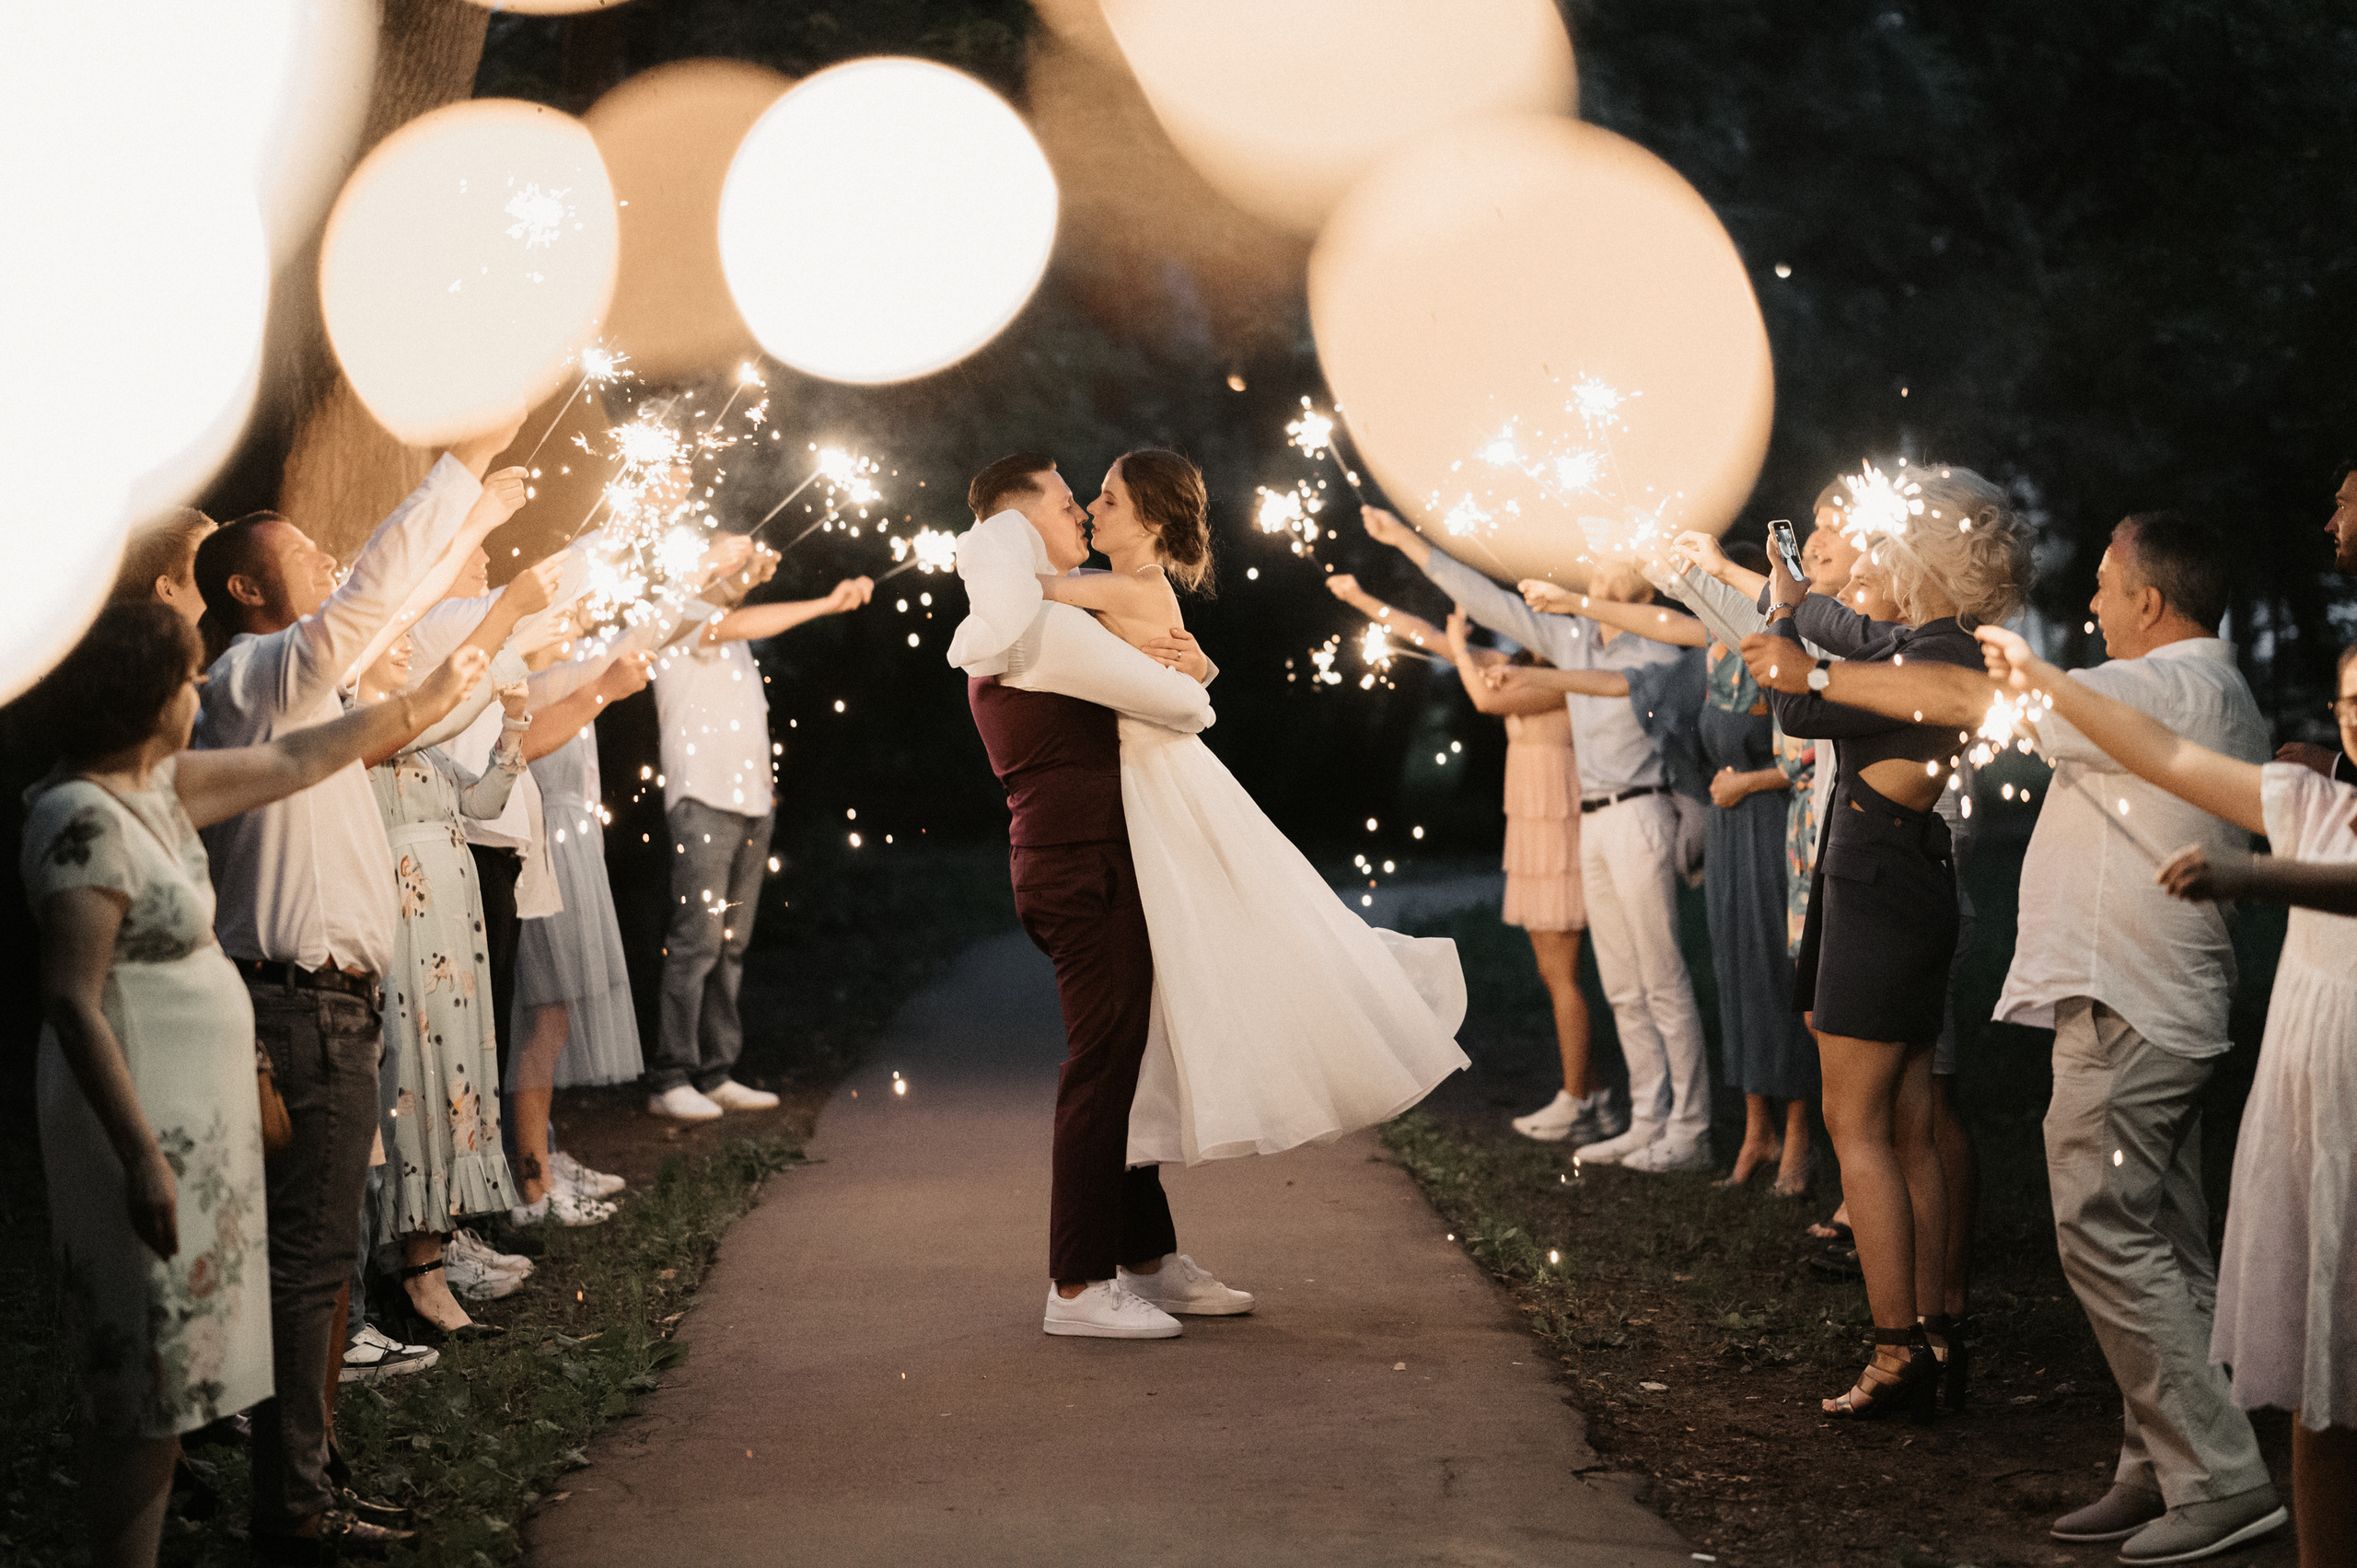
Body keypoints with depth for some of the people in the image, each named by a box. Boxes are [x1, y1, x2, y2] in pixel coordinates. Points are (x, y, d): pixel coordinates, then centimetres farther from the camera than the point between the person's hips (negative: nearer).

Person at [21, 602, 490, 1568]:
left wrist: (420, 707, 30)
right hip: (147, 1118, -10)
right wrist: (143, 1156, -27)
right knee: (149, 1378, -2)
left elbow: (289, 762, 21)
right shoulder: (87, 820, -20)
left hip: (190, 1111, 10)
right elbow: (72, 1002, -24)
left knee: (165, 1376, 15)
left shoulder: (154, 784, 7)